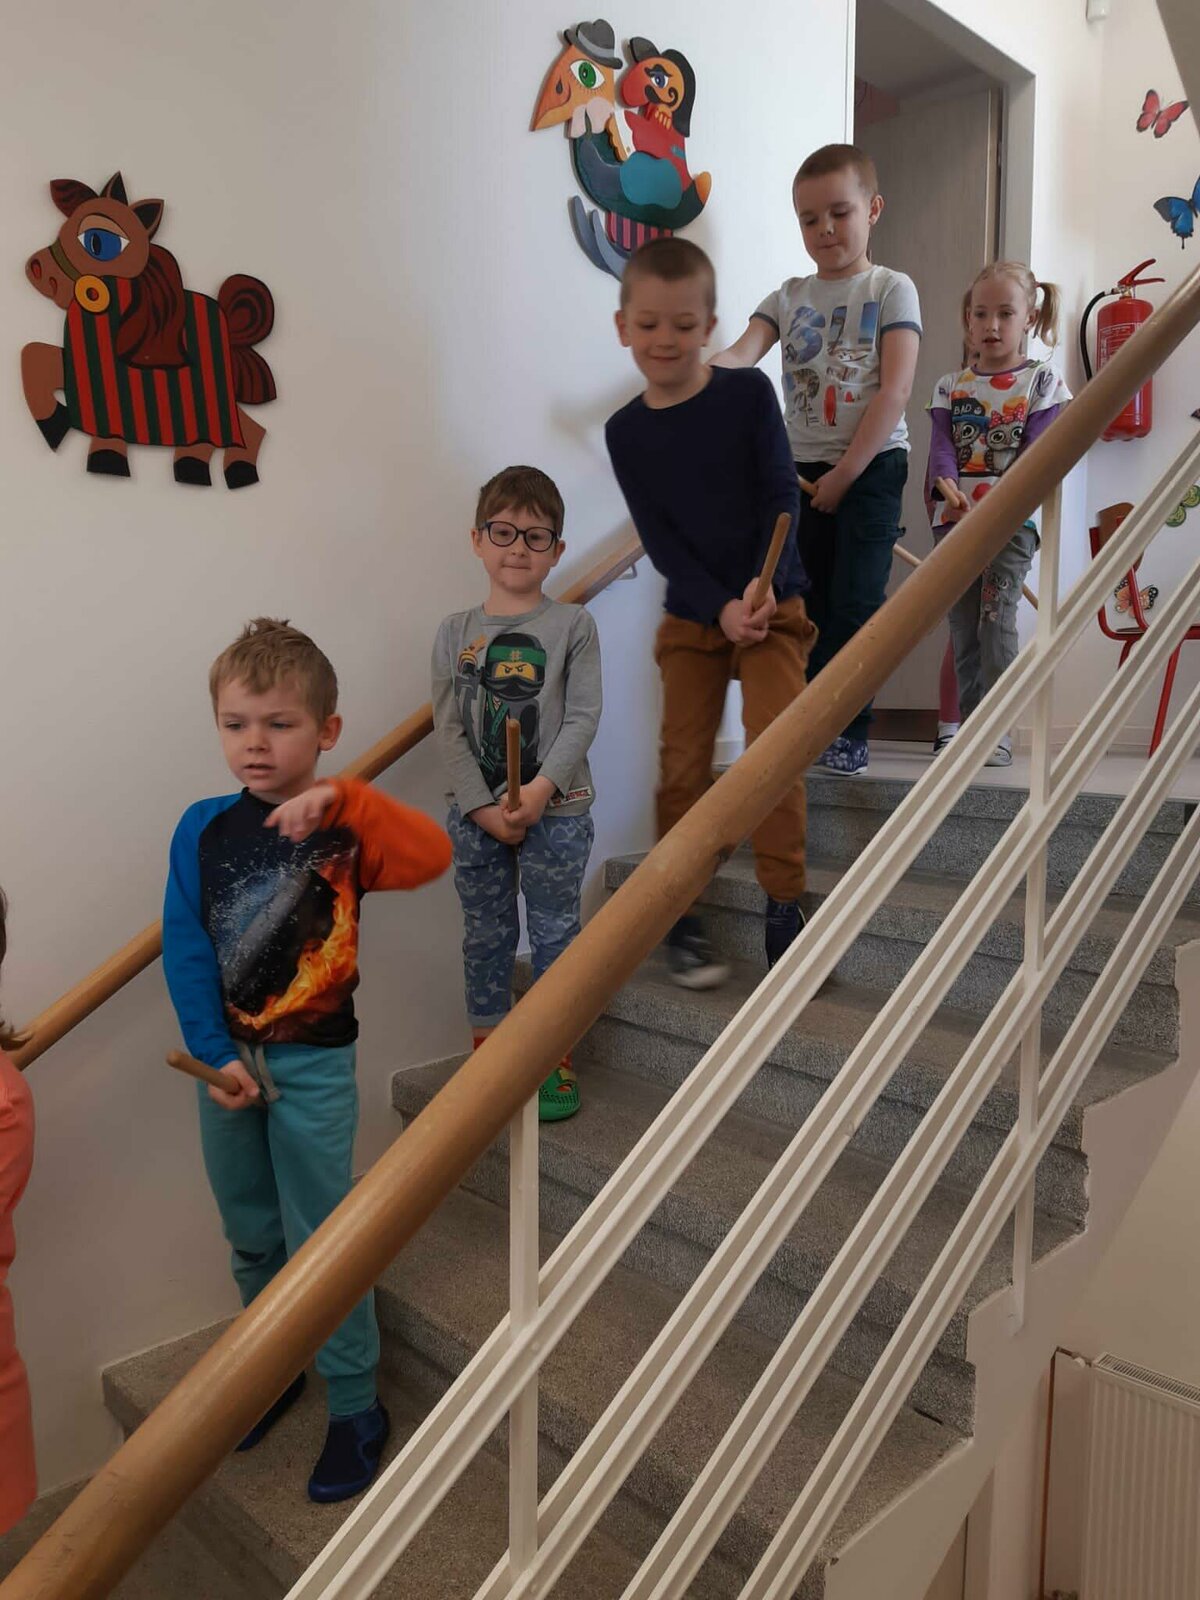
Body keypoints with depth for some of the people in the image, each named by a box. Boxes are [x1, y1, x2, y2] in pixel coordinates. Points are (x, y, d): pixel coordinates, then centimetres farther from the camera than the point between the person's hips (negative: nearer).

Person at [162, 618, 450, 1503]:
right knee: (252, 1238, 21)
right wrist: (217, 1057, -10)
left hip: (313, 1064, -4)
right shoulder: (203, 830, -4)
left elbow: (432, 854, -31)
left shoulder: (340, 827, -13)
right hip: (225, 1061, 4)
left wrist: (339, 799, -41)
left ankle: (355, 1407, 25)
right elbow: (186, 948, -5)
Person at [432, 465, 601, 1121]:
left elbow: (582, 718, -8)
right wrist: (483, 806, -12)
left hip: (556, 811, -2)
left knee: (555, 934, 6)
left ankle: (556, 1060, 20)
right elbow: (448, 728, -2)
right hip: (475, 814, 2)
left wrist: (541, 788, -20)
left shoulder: (573, 626, -2)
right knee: (484, 937, 12)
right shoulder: (456, 632, 3)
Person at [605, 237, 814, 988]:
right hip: (691, 615, 2)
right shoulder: (626, 431, 2)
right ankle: (681, 916, 11)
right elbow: (659, 538, -3)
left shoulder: (749, 393, -3)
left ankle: (785, 905, -1)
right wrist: (719, 607, -16)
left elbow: (782, 494, -7)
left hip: (771, 602, -1)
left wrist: (763, 585, -23)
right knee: (684, 763, -1)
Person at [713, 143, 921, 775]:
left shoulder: (891, 289, -1)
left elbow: (895, 391, -10)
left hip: (871, 466, -4)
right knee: (809, 602, 8)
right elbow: (739, 355, -7)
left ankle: (849, 730, 4)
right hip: (803, 467, 4)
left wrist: (845, 474, -14)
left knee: (855, 601, -7)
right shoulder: (789, 296, 10)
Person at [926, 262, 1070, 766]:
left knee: (997, 620, -13)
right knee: (962, 627, 5)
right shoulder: (950, 387, 12)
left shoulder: (1042, 382, 3)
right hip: (954, 521, 4)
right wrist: (949, 489, -22)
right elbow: (942, 447, -1)